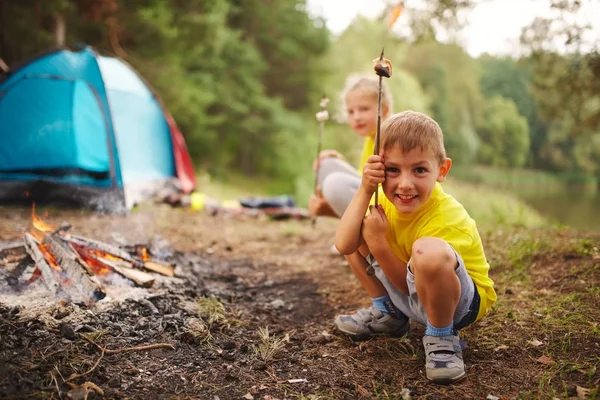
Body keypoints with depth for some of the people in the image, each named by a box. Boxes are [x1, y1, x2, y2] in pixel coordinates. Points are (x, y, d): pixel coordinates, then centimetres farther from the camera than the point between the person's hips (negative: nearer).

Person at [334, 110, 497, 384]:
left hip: (461, 301, -7)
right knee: (356, 234, 0)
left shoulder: (448, 220, -30)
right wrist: (365, 190, -29)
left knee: (428, 251, -40)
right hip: (407, 296, 7)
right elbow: (343, 246, -22)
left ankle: (442, 336, -14)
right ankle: (388, 313, 15)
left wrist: (378, 243, -33)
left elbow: (414, 283, -23)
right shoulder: (388, 201, -11)